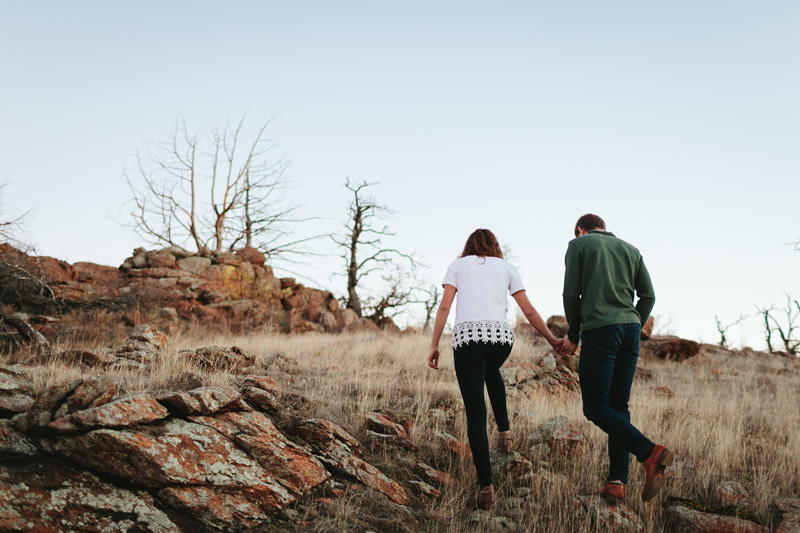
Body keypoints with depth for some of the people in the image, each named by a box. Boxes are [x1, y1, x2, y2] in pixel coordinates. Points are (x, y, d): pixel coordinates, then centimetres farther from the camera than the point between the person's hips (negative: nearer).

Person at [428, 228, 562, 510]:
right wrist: (552, 340, 27)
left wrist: (434, 345, 5)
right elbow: (529, 311, 16)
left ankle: (486, 487, -4)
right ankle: (504, 431, 33)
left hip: (466, 336, -2)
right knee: (491, 372, 40)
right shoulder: (506, 268, 21)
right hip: (501, 335, 2)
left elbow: (444, 306, 5)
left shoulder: (457, 265, 18)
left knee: (475, 415, 1)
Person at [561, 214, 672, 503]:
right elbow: (648, 296, 13)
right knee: (618, 406, 9)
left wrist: (573, 335, 11)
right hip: (630, 329, 6)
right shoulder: (630, 249, 22)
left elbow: (571, 294, 0)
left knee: (595, 407, -3)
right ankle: (616, 482, 1)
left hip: (599, 330, -6)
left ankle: (650, 452, -20)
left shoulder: (578, 245, 8)